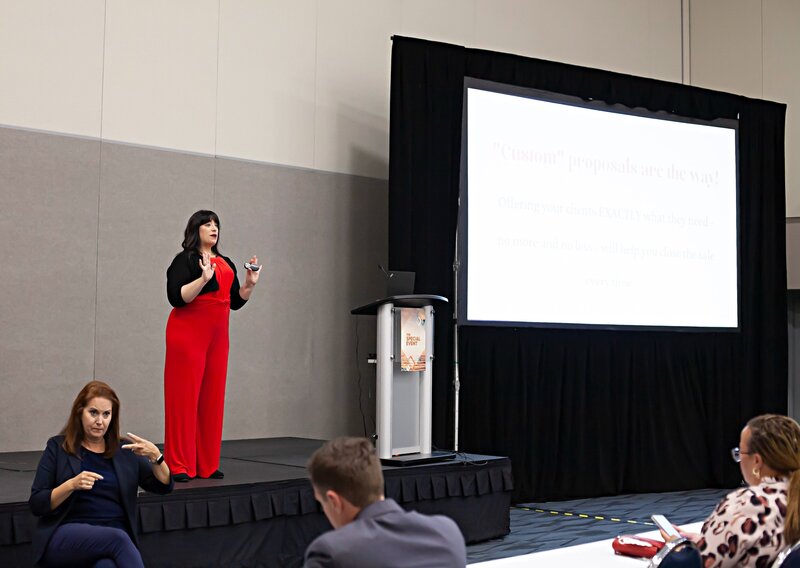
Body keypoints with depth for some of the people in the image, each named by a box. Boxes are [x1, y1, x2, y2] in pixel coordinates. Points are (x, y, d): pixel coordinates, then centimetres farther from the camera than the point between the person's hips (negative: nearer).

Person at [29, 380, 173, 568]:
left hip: (114, 539, 2)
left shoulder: (124, 451, 16)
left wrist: (154, 455, -9)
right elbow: (36, 505, 2)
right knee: (117, 538, -34)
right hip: (66, 536, -2)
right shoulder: (58, 447, 8)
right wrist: (71, 485, -15)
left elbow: (164, 486, 11)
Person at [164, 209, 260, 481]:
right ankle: (179, 466, -3)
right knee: (185, 397, -6)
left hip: (218, 336, 7)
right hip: (188, 334, -7)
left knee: (213, 398, 7)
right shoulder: (185, 260, -4)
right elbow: (176, 297, -16)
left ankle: (207, 464, 13)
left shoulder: (226, 264, 17)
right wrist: (204, 278, -25)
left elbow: (236, 302, 18)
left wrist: (250, 283, 3)